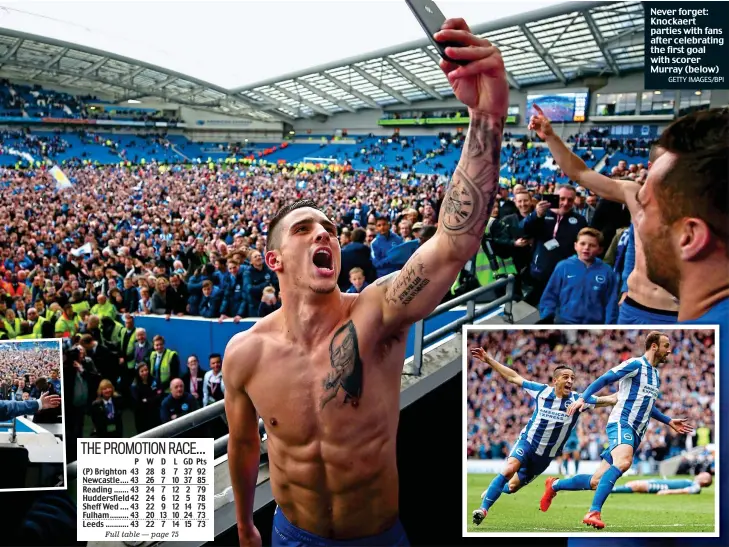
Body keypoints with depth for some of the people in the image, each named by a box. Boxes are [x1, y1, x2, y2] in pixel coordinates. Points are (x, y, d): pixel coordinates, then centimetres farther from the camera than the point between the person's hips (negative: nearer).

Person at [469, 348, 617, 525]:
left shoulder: (578, 400, -9)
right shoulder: (541, 390, -9)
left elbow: (610, 399, -12)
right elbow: (513, 377, -3)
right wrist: (489, 360, -5)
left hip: (546, 455, 2)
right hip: (527, 442, -2)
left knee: (513, 487, 8)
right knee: (508, 470, -28)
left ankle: (492, 491, 42)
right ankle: (483, 509, -20)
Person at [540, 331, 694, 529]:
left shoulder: (656, 375, 22)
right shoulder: (635, 364, -4)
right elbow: (604, 379, -9)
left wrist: (669, 422, 33)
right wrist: (583, 398, -21)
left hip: (635, 433, 8)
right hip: (621, 423, -8)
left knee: (596, 482, 3)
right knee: (623, 461, -38)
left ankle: (555, 485, 23)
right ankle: (594, 512, -40)